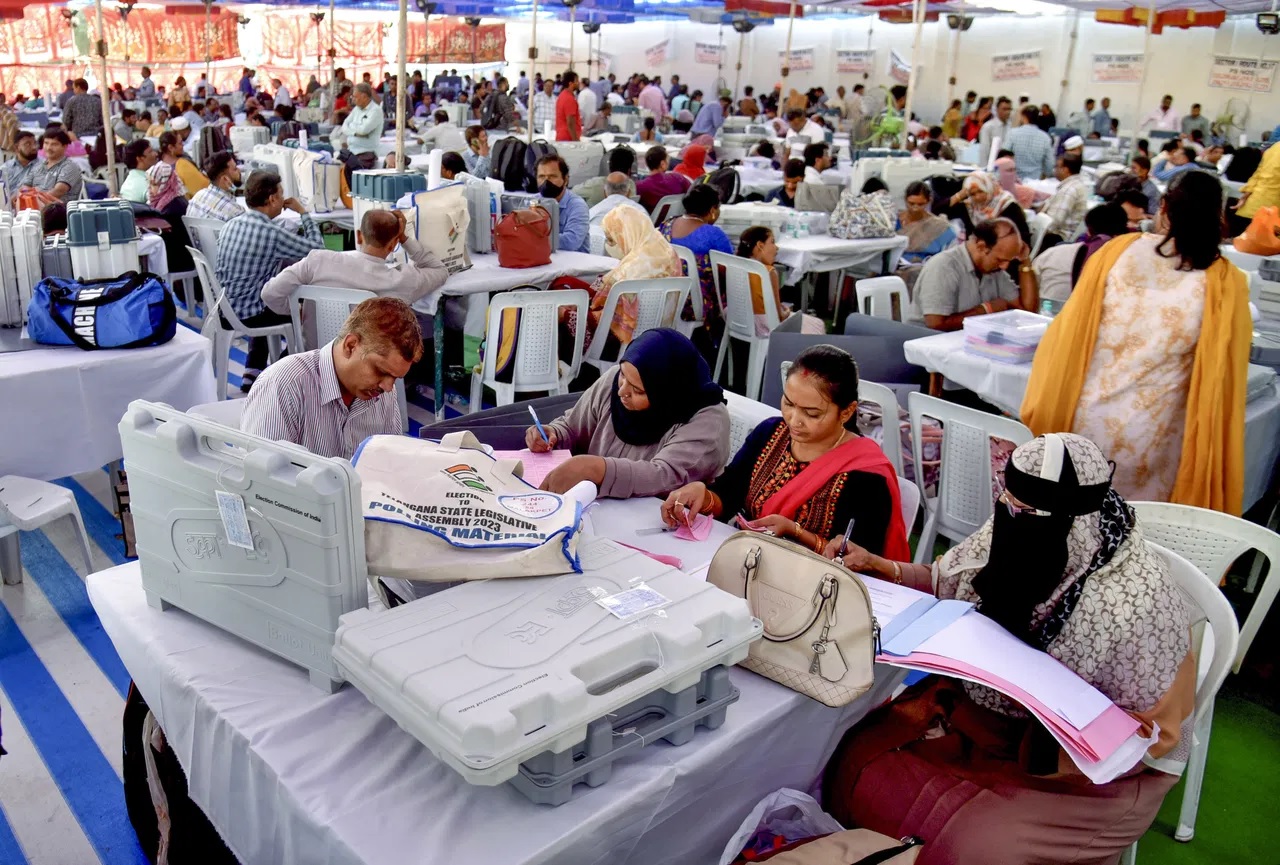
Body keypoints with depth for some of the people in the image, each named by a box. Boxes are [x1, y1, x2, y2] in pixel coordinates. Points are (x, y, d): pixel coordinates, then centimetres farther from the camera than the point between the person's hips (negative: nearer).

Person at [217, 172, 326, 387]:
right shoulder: (272, 233, -21)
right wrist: (303, 212, -1)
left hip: (225, 308, 7)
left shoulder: (231, 224, 3)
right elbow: (317, 247, -12)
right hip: (248, 313, -7)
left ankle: (252, 373, 27)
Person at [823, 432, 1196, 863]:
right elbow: (945, 582, 8)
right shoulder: (1014, 533, -11)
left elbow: (1144, 735, -17)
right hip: (985, 710, 6)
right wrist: (881, 568, -9)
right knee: (861, 765, -7)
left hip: (1094, 766, -5)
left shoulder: (1136, 603, -28)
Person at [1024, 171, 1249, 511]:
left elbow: (1069, 331, 2)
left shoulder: (1117, 250, -4)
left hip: (1083, 422, 2)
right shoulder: (1224, 283, -9)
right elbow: (1226, 368, 0)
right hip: (1149, 441, -1)